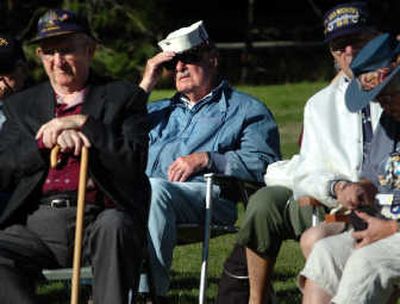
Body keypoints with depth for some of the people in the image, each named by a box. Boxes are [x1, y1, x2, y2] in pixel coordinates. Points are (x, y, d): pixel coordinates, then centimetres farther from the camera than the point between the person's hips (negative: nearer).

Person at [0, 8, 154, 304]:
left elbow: (135, 163, -1)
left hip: (99, 219, -2)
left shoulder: (123, 97, 12)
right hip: (38, 222, 2)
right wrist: (49, 138, -8)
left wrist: (83, 124, -8)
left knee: (114, 225, -38)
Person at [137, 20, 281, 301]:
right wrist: (146, 84, 25)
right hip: (145, 194, 4)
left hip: (210, 193, -4)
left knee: (155, 189, -39)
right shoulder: (160, 111, 40)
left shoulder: (246, 110, 21)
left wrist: (206, 159, -8)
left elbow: (263, 164, 4)